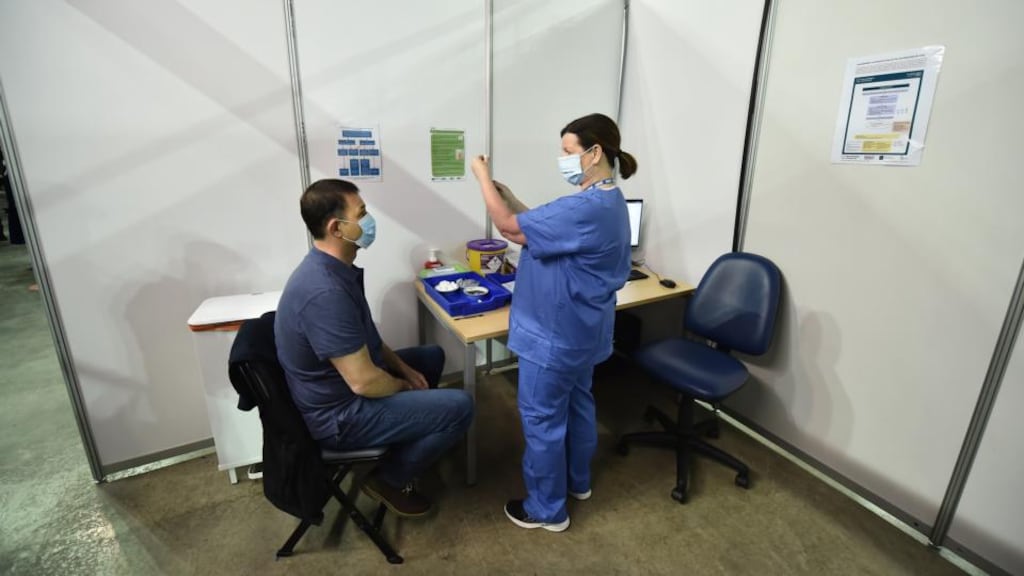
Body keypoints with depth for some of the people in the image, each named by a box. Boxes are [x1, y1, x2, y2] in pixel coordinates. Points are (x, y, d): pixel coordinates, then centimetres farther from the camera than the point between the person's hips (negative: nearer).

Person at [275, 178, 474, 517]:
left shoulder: (332, 268, 0)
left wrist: (404, 368, 4)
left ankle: (402, 445, 27)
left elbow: (365, 337, 12)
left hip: (341, 385, 10)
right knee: (459, 407, -14)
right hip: (339, 413, -10)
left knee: (432, 356, 22)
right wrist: (404, 386, -9)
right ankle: (390, 479, 7)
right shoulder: (325, 292, -33)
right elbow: (364, 382, -29)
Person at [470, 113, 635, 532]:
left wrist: (483, 177, -10)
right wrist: (508, 197, 1)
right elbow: (545, 231, 10)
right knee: (577, 402, 24)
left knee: (542, 417, 6)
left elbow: (511, 229, -23)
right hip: (581, 329, 11)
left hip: (555, 333, -10)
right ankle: (577, 481, 45)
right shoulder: (606, 200, 6)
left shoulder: (586, 208, -28)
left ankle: (547, 509, 26)